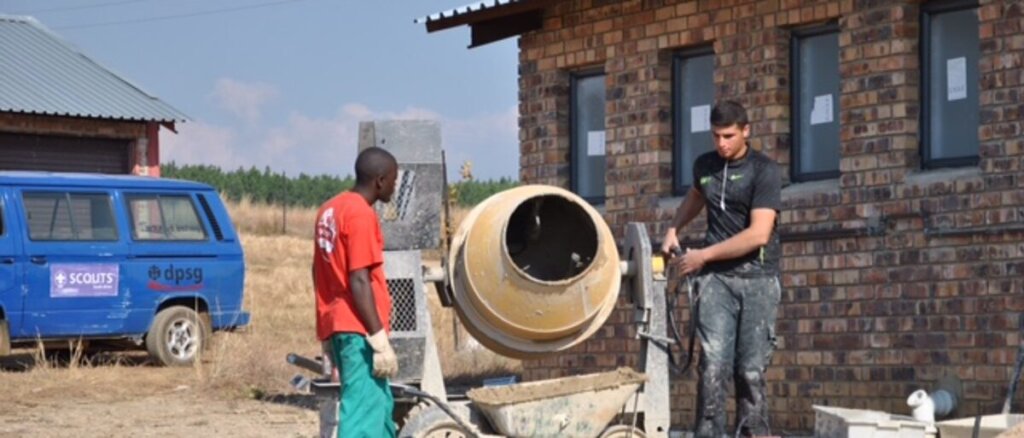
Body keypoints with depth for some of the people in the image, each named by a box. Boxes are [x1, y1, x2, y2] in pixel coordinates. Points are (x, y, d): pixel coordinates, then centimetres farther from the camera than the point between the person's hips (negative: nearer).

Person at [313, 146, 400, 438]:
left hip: (336, 325, 10)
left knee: (380, 405, 18)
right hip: (359, 329, -10)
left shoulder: (330, 210, 15)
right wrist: (381, 341, -19)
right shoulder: (361, 214, -13)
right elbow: (359, 282, -19)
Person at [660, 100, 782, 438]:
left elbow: (758, 234, -16)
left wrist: (703, 256, -13)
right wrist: (673, 229, 18)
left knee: (751, 370, -2)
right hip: (716, 278, 3)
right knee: (714, 365, -11)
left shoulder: (764, 171, -6)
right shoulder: (704, 166, 10)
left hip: (757, 279, -3)